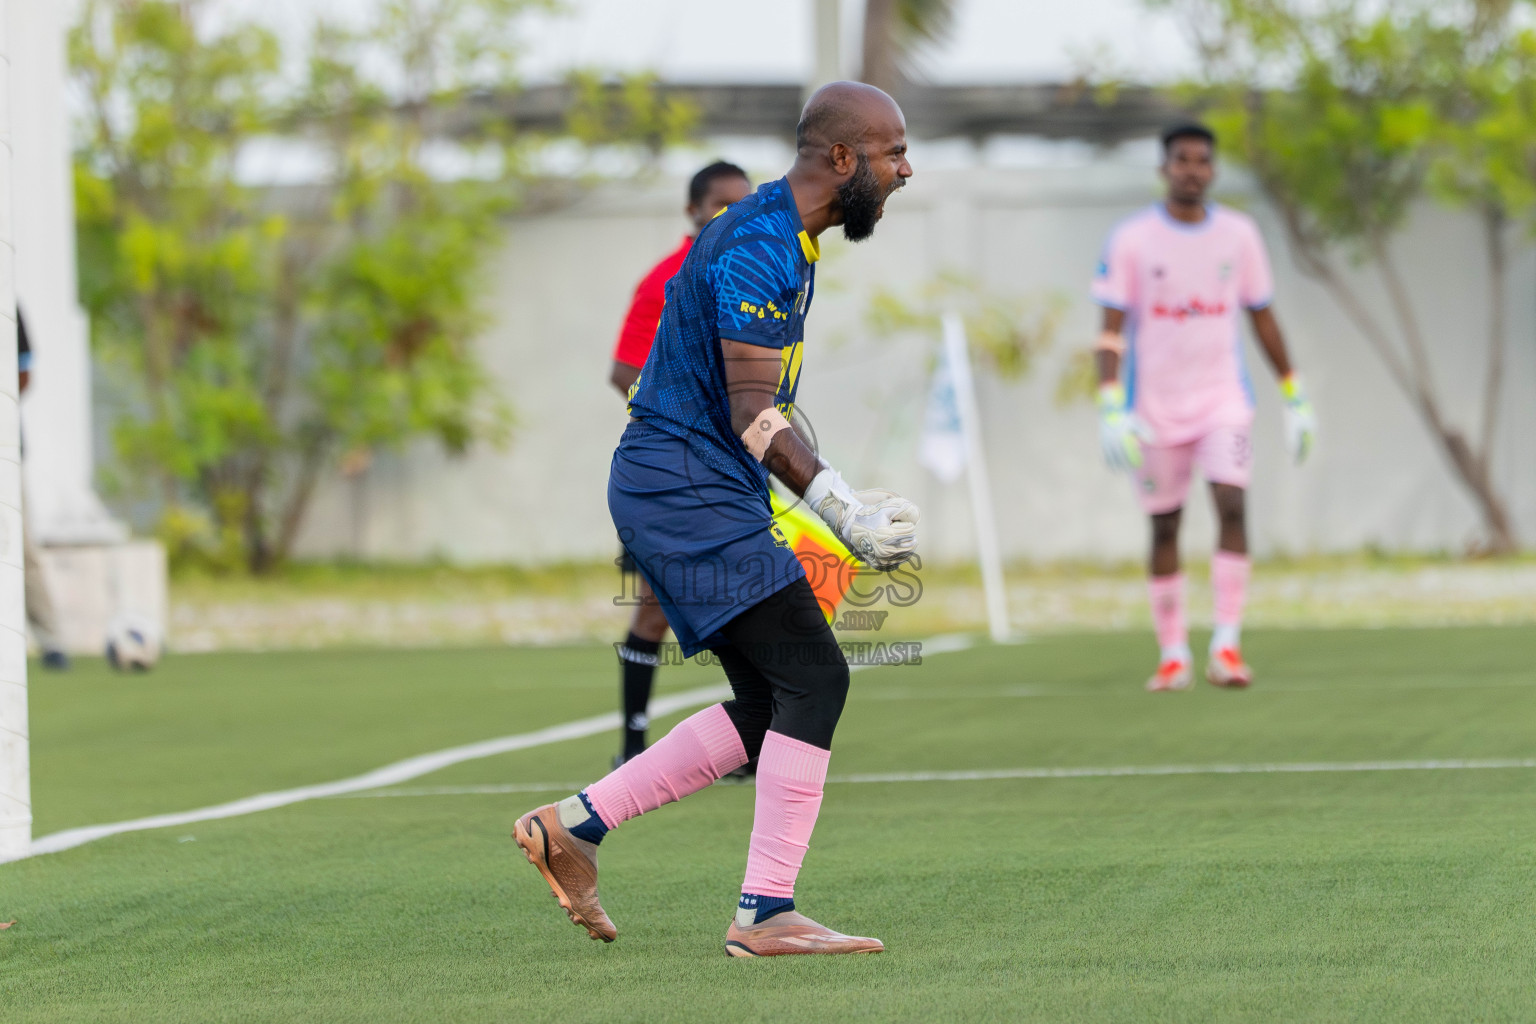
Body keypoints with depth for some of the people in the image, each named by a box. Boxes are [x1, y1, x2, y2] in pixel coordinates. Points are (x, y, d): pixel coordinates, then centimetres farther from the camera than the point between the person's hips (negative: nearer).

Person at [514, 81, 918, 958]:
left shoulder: (788, 239, 15)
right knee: (813, 679, -14)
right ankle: (766, 915, -13)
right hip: (688, 489, -10)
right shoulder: (760, 249, -18)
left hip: (705, 493, 10)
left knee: (770, 707, 10)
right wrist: (847, 512, -29)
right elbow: (754, 413, -22)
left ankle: (575, 825, 15)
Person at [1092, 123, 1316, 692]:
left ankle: (1226, 645, -18)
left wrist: (1294, 397, 12)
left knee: (1232, 505, -18)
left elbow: (1262, 317, 12)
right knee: (1164, 526, 5)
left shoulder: (1238, 235, 3)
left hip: (1223, 401, 1)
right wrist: (1110, 407, -17)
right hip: (1155, 407, -1)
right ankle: (1173, 655, 16)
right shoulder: (1131, 241, -4)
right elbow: (1111, 329, -6)